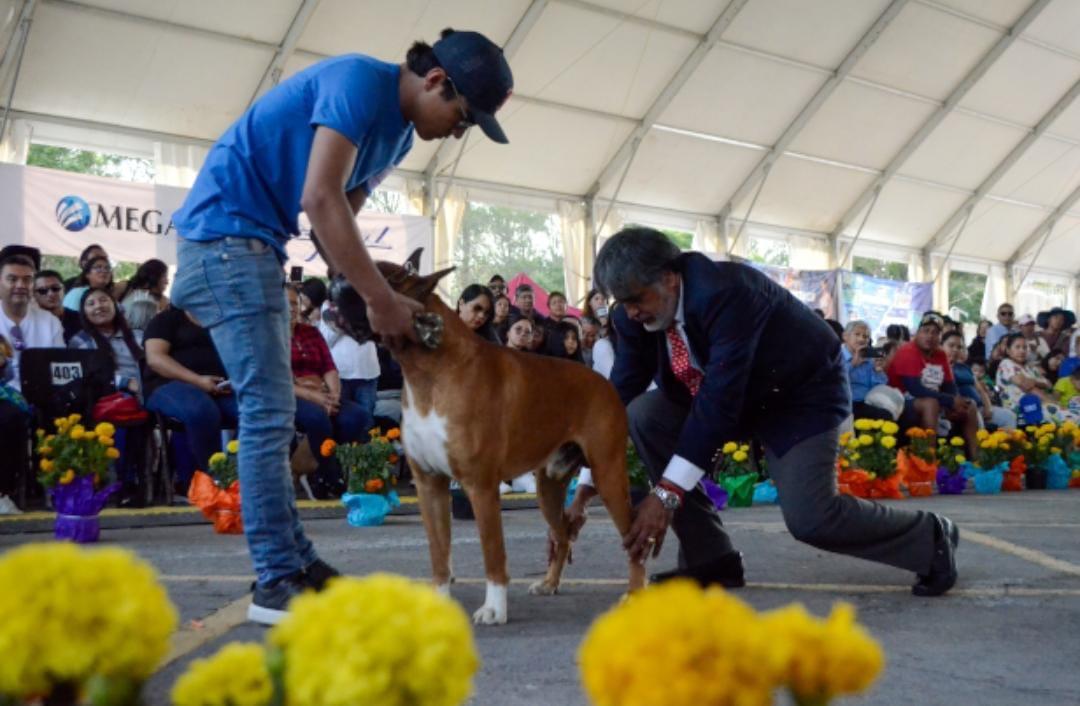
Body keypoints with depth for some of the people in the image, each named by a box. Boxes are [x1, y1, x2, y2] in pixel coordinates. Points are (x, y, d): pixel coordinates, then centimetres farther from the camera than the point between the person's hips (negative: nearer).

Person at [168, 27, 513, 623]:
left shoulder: (398, 129, 11)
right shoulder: (359, 82, -18)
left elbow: (342, 215, 10)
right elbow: (320, 199, -26)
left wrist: (371, 294, -4)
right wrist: (380, 298, -24)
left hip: (254, 240, 10)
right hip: (224, 230, -10)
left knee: (269, 411, 11)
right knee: (269, 410, -12)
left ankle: (292, 561, 18)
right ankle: (277, 581, -7)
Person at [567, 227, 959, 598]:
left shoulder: (724, 293, -36)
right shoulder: (634, 316, -13)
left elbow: (720, 399, -40)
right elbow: (620, 396, -10)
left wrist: (667, 494, -42)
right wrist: (584, 492, -16)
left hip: (802, 390, -7)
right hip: (731, 391, 7)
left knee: (810, 517, -19)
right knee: (643, 414, -15)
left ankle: (931, 538, 11)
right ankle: (709, 558, -5)